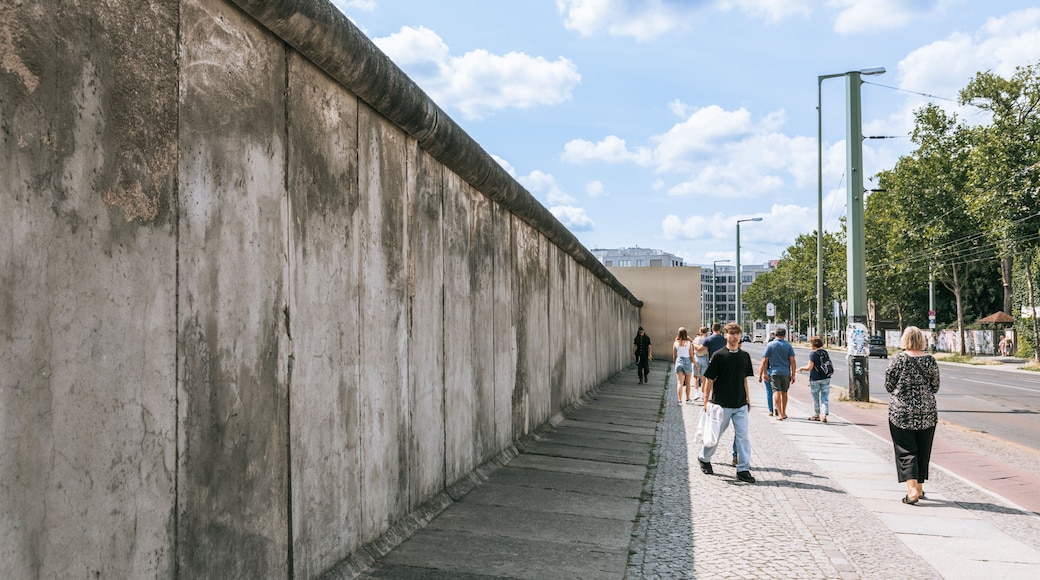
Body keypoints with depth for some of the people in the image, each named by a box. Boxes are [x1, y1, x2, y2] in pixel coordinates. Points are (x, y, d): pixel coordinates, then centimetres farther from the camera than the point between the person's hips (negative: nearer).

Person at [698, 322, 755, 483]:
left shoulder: (744, 356, 6)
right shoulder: (718, 356, -8)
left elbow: (744, 379, 15)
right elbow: (709, 379, -6)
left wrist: (747, 398, 14)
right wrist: (706, 400, -7)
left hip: (740, 404, 4)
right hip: (721, 403, -4)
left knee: (743, 436, 0)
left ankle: (743, 469, 5)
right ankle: (704, 458, 33)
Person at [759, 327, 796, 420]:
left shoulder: (770, 345, 0)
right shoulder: (788, 346, 2)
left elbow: (765, 361, -2)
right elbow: (792, 361, 0)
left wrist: (764, 373, 4)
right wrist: (793, 375, 5)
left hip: (774, 372, -2)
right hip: (786, 372, 2)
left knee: (777, 392, -4)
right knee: (784, 393, 14)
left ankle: (779, 414, -13)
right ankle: (783, 413, 23)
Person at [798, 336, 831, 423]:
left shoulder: (813, 354, -13)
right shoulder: (826, 353, 5)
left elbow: (809, 367, -17)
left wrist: (801, 368, 1)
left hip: (815, 379, -4)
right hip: (826, 378, 5)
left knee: (815, 397, 11)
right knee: (825, 397, 4)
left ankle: (817, 415, 22)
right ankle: (824, 415, -8)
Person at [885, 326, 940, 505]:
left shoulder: (898, 359, -9)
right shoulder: (930, 360, -3)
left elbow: (889, 386, -3)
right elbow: (935, 387, 5)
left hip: (901, 412, -2)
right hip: (927, 413, 3)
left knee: (906, 451, 1)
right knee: (923, 451, 15)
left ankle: (912, 489, -12)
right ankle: (919, 488, 24)